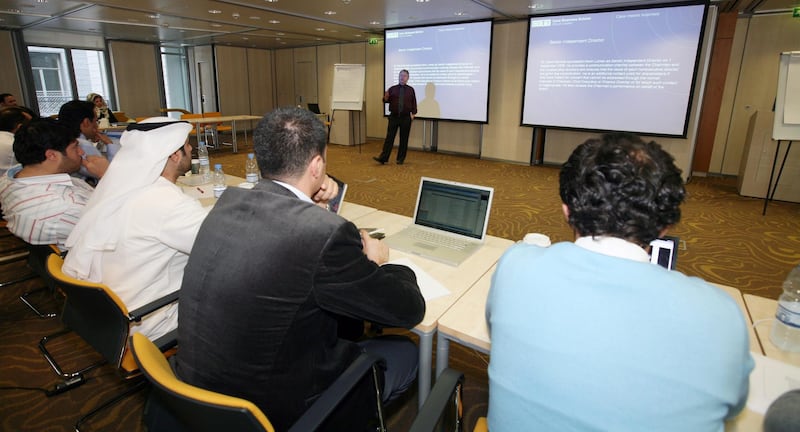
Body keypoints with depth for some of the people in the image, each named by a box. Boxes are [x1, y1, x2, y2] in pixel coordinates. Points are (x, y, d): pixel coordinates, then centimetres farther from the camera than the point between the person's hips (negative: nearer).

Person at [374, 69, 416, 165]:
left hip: (406, 118, 0)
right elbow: (386, 101, 5)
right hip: (393, 117, 0)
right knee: (389, 138, -3)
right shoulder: (392, 89, 5)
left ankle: (400, 159, 14)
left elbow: (414, 102, 8)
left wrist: (413, 113, 1)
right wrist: (386, 98, -17)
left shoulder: (411, 90, 4)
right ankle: (383, 158, -5)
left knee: (404, 139, 4)